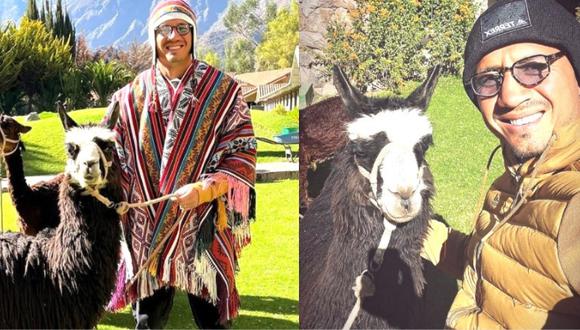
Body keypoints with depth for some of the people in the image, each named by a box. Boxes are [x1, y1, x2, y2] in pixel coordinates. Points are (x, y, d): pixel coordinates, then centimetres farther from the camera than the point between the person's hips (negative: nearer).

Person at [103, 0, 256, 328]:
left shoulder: (223, 90, -1)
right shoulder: (132, 95, 6)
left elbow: (243, 154, -5)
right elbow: (115, 158, 11)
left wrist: (202, 190, -18)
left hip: (203, 226, -2)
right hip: (147, 227, 2)